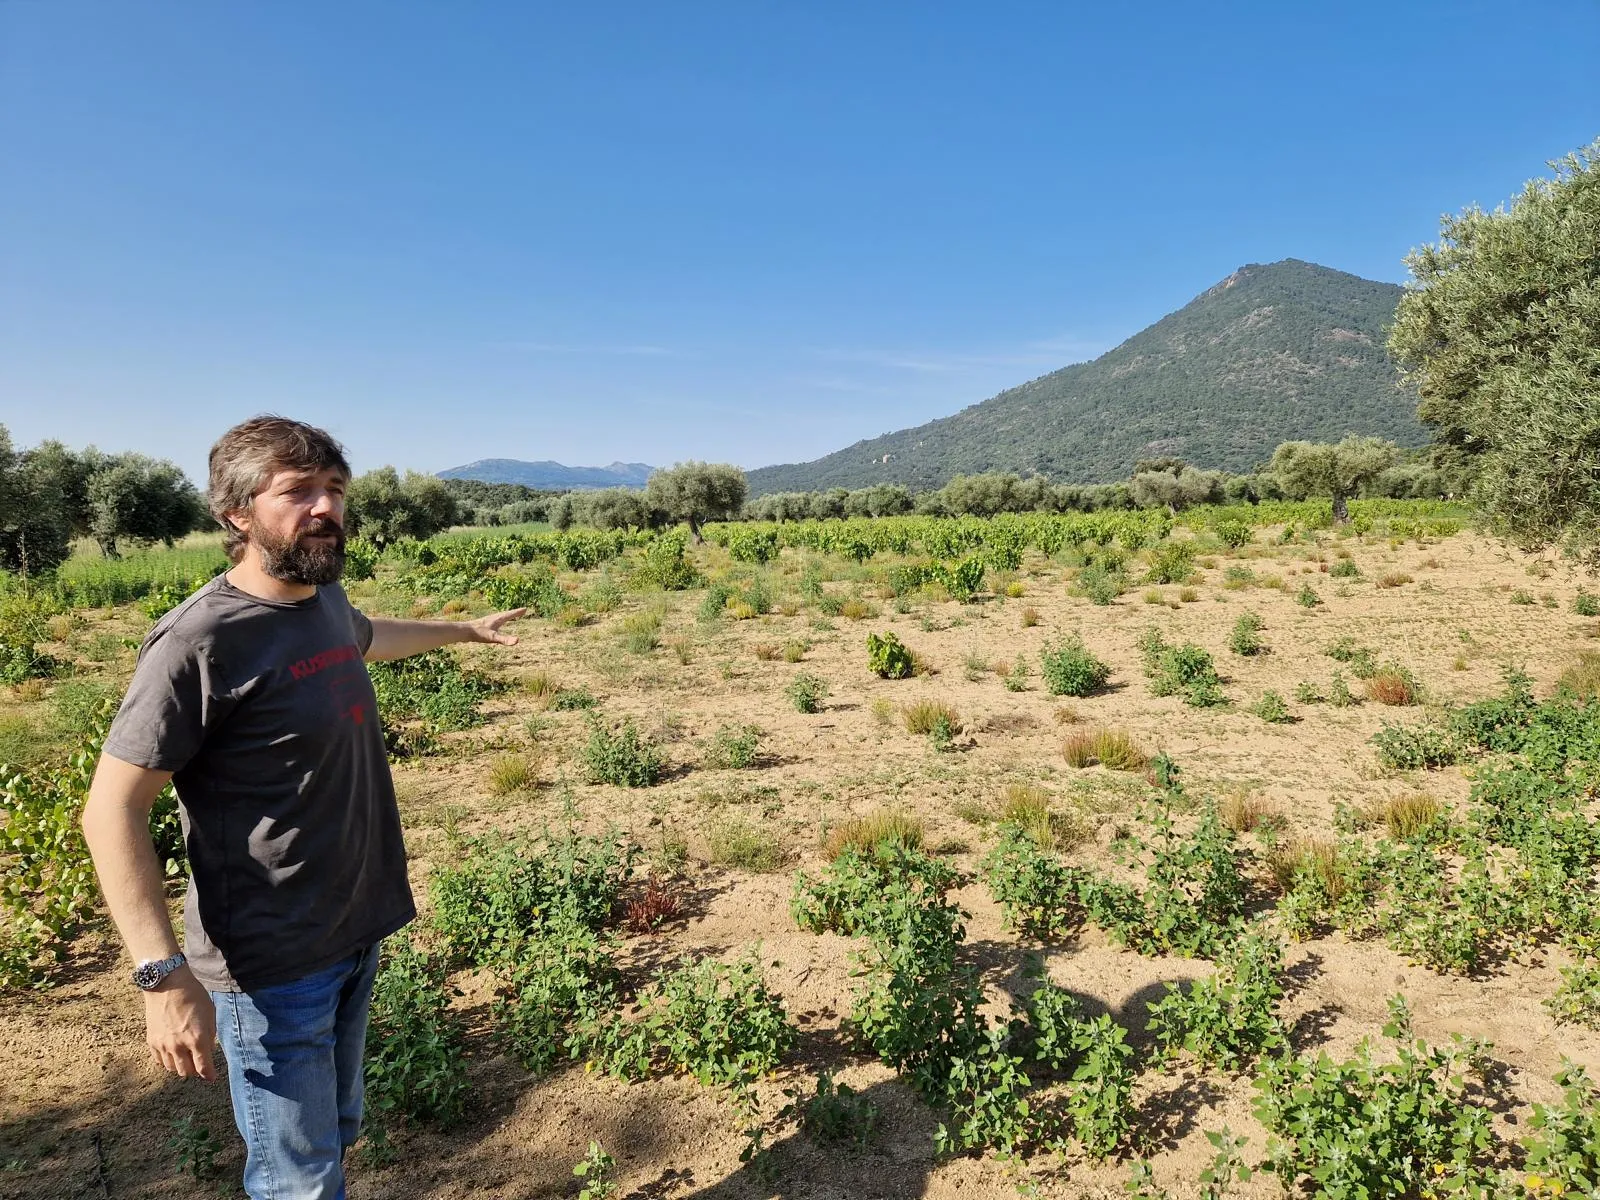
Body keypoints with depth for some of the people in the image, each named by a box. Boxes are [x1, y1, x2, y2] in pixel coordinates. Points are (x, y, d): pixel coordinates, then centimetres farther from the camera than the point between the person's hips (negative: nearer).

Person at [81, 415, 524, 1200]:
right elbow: (112, 811, -18)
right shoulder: (201, 641, -21)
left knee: (336, 1137, 23)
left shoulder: (325, 598, 2)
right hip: (272, 966, -8)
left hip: (359, 936, 8)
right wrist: (164, 975, -22)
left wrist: (465, 629, 40)